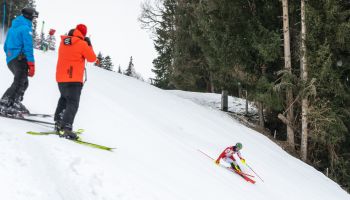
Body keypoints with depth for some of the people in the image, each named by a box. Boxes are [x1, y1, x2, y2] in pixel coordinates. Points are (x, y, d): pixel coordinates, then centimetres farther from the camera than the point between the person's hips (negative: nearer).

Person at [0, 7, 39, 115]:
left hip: (10, 60, 9)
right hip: (20, 59, -9)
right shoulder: (26, 28, -9)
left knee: (23, 82, 17)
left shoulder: (12, 28, 18)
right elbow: (28, 47, -16)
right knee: (18, 84, -9)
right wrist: (31, 65, -16)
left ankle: (15, 104, 11)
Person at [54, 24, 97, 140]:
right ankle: (66, 128, -24)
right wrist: (89, 45, 10)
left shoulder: (63, 42, 8)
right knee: (73, 103, -9)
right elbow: (92, 58, -2)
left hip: (60, 78, 7)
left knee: (64, 99, 26)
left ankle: (58, 122, 24)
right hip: (74, 79, -7)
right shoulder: (82, 44, -10)